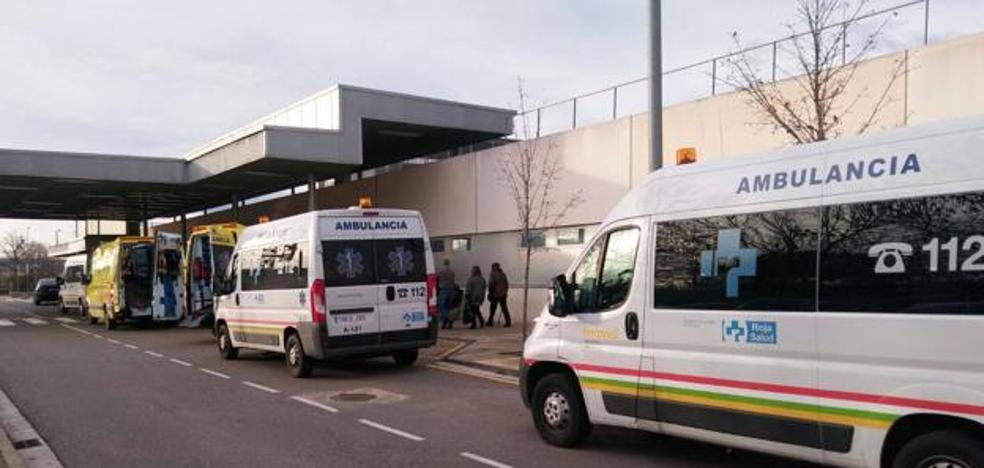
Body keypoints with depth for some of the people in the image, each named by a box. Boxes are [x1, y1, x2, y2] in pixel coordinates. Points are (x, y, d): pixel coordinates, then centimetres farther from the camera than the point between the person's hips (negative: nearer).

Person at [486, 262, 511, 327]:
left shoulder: (492, 274, -8)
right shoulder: (503, 274, 9)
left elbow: (491, 284, -12)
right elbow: (506, 284, 12)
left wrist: (490, 293, -4)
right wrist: (505, 292, 20)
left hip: (495, 294, -4)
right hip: (503, 294, 5)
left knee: (493, 308, 6)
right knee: (504, 308, 5)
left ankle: (490, 321, 13)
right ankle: (508, 322, -1)